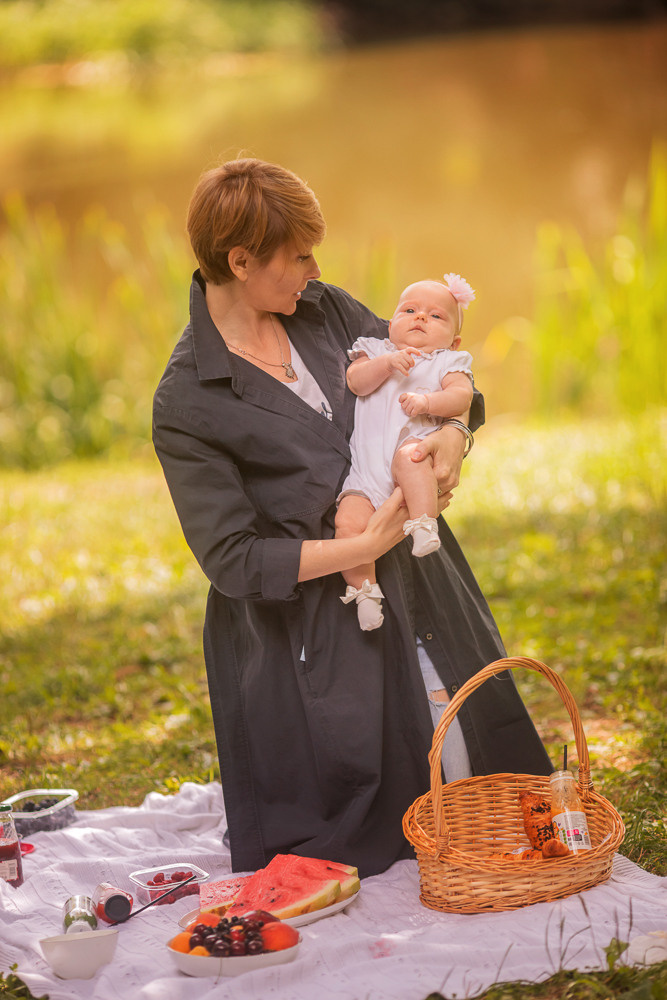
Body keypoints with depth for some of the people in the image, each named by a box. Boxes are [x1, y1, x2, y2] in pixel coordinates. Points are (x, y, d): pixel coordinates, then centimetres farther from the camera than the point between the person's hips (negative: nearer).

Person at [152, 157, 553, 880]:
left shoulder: (321, 308, 3)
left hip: (416, 581, 6)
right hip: (308, 624, -6)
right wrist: (363, 548, -21)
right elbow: (233, 559, -16)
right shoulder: (187, 404, -15)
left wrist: (455, 430, -10)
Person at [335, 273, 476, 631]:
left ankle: (424, 525, -40)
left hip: (416, 441, -2)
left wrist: (427, 402, -17)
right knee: (348, 521, -21)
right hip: (366, 471, 2)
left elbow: (462, 397, 1)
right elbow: (356, 381, 6)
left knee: (408, 457, -39)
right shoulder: (375, 351, 26)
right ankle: (363, 589, -7)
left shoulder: (447, 362, 20)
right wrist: (387, 363, -11)